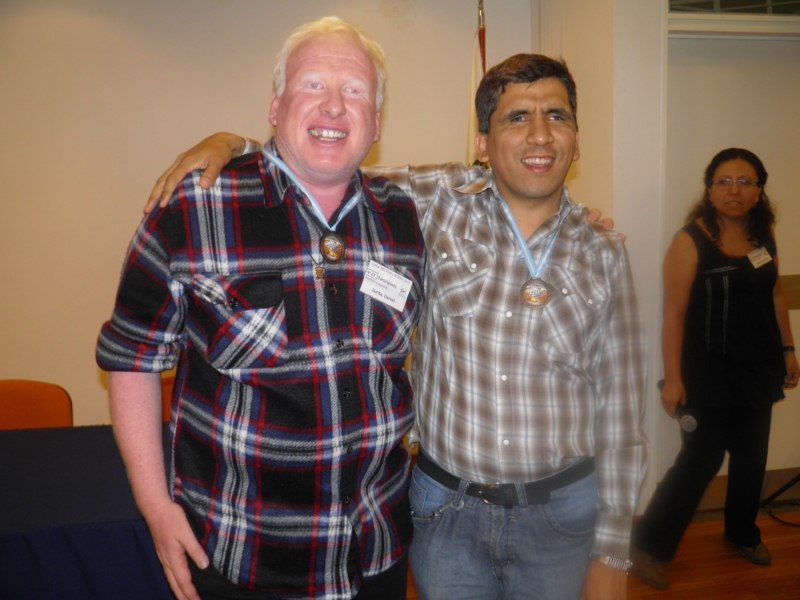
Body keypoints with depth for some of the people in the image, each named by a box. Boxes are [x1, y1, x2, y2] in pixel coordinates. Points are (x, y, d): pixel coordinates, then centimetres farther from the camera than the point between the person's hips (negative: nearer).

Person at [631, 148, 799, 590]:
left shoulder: (763, 237, 5)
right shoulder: (690, 242, -15)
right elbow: (674, 315, -16)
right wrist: (672, 378, -18)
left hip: (758, 368, 6)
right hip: (710, 373, -6)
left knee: (751, 457, 16)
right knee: (701, 459, -4)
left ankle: (743, 533, 39)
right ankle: (649, 546, 9)